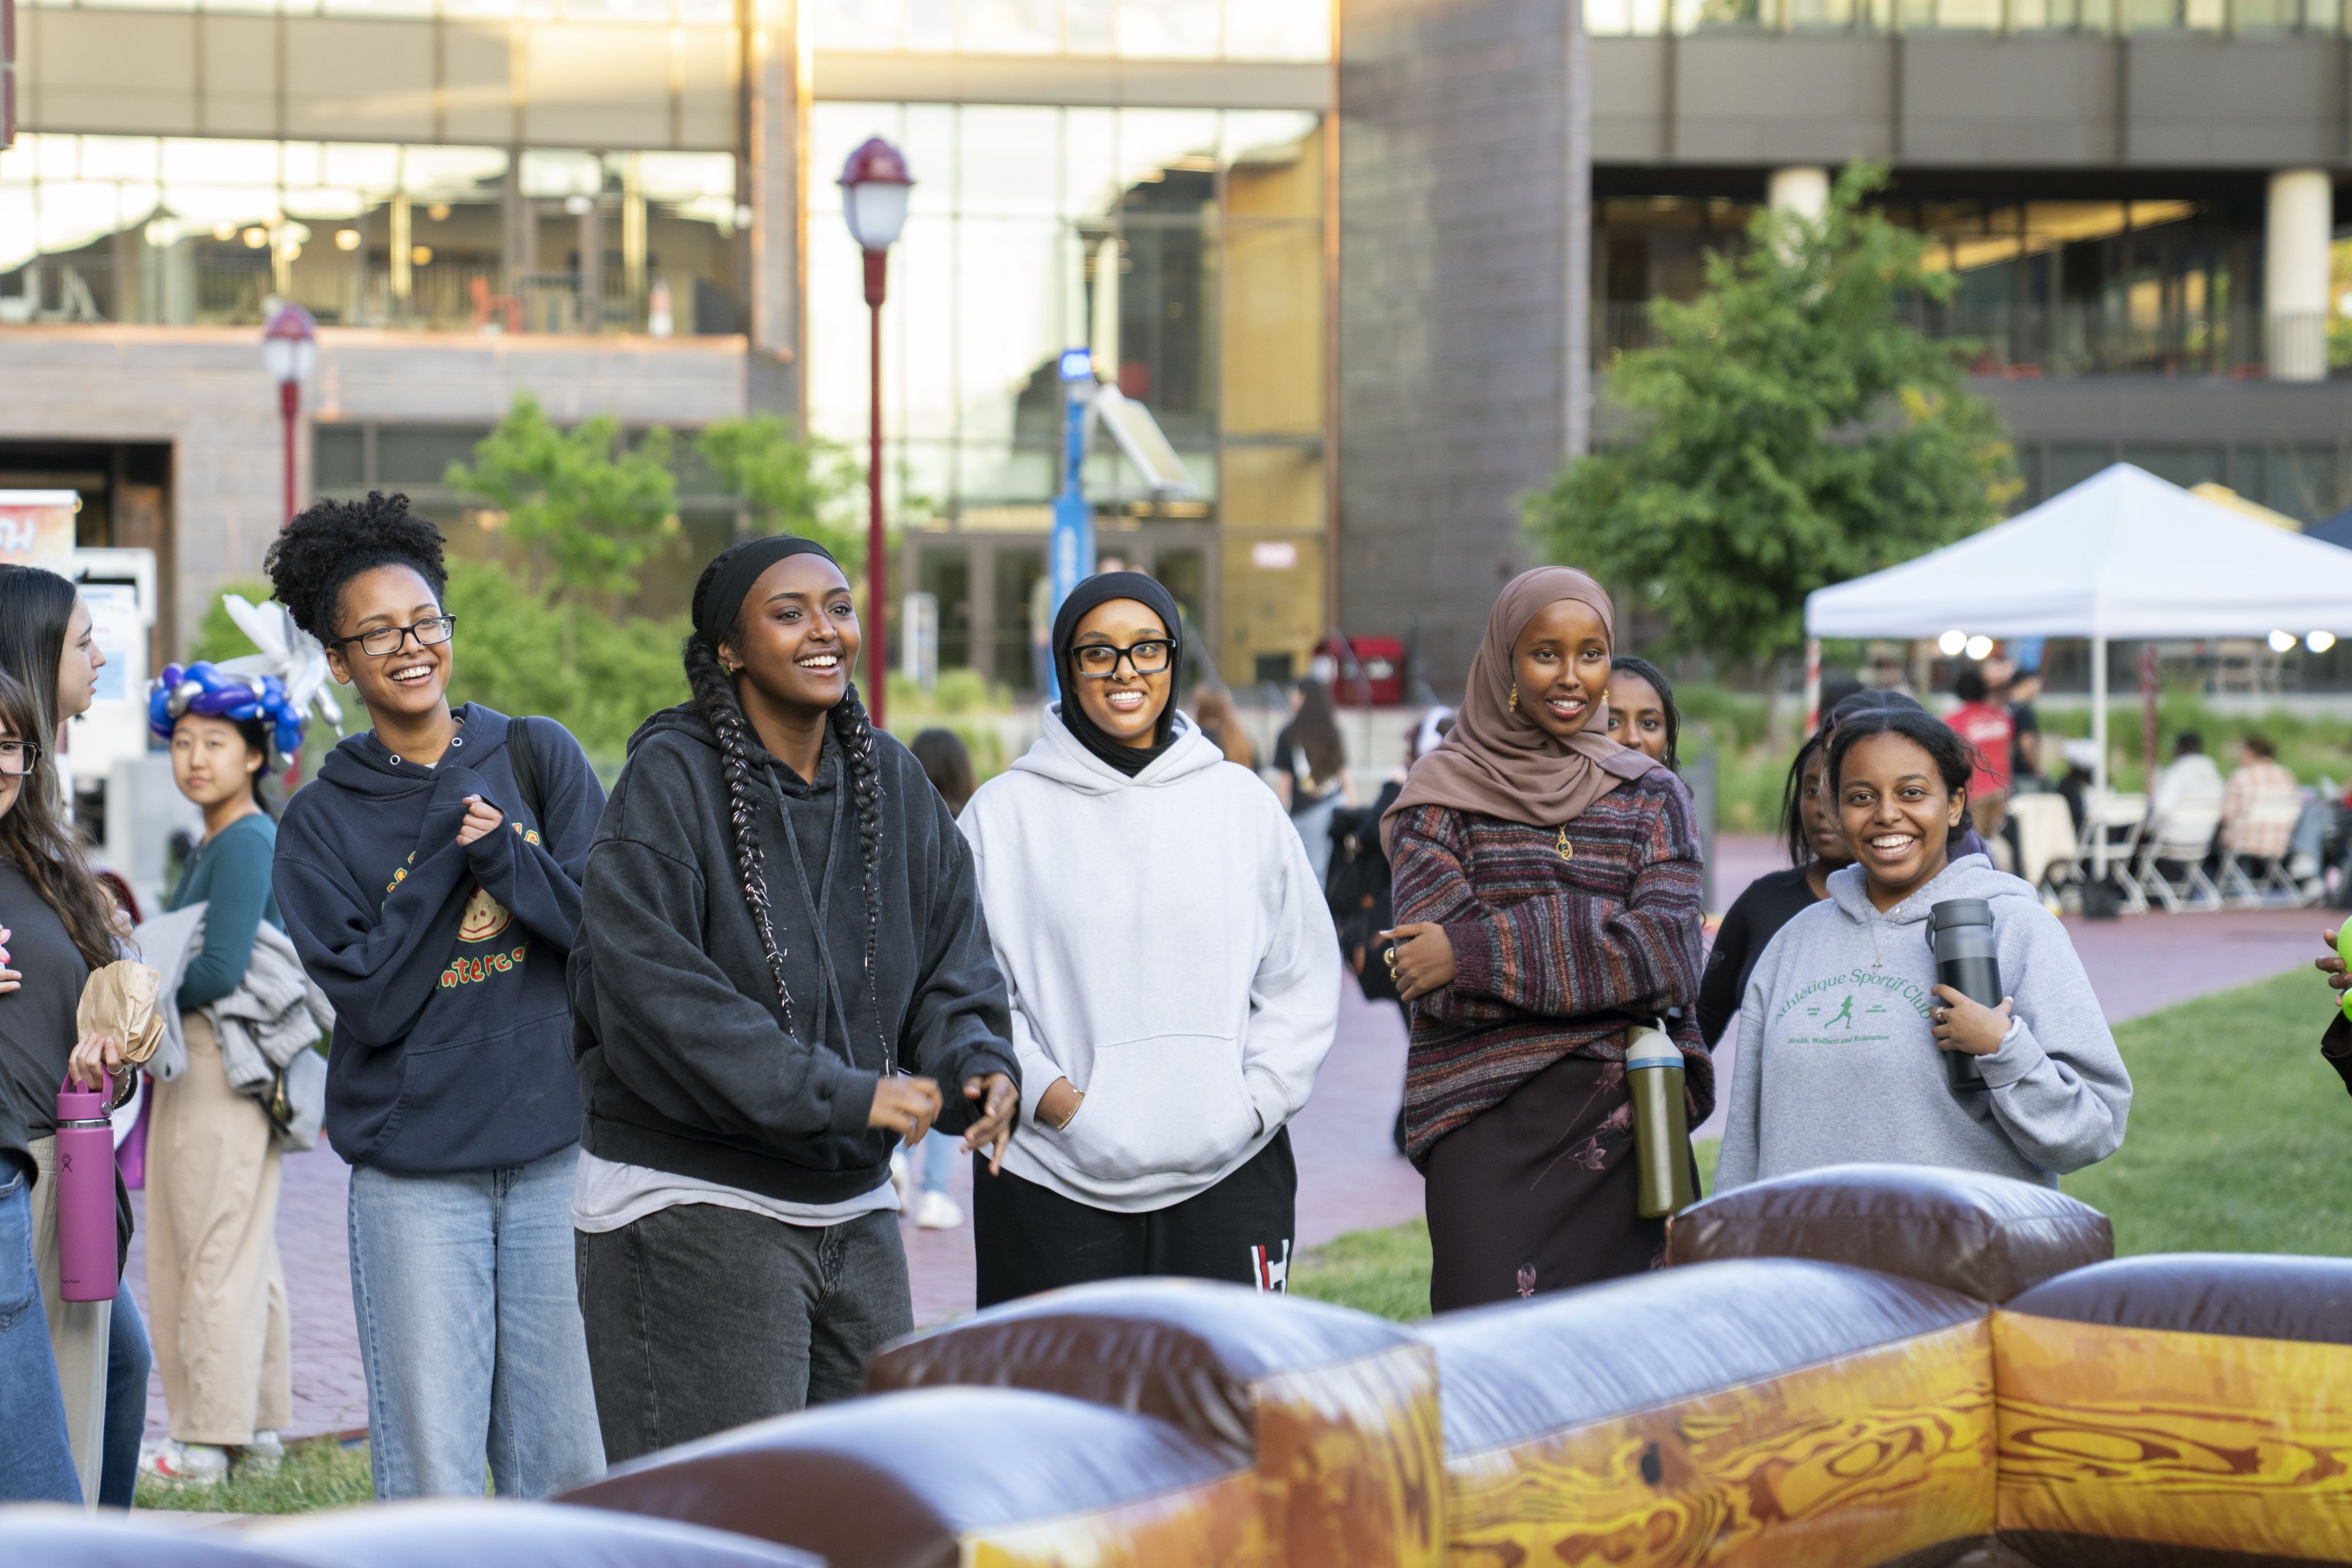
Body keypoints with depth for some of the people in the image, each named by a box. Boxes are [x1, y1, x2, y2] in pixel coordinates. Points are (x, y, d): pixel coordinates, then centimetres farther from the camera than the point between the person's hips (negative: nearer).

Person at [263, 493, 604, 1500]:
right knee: (431, 1476, -3)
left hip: (558, 1153, 1)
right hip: (414, 1175, -1)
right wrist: (446, 858, -12)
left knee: (568, 1464, 4)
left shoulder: (539, 757, 7)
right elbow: (372, 1002, -6)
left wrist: (502, 855, -14)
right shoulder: (321, 822, 3)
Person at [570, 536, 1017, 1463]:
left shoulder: (892, 781, 8)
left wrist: (979, 1068, -13)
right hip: (690, 1205, -7)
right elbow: (653, 993, -22)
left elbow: (952, 967, 10)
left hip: (855, 1207, 7)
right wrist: (841, 1095, -25)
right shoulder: (669, 781, -12)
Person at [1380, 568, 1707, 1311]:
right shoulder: (1443, 796, 4)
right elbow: (1441, 993, -8)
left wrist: (1477, 953, -12)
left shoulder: (1651, 796, 12)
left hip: (1624, 1123, 2)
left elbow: (1669, 953, -5)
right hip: (1490, 1130, -2)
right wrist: (1605, 950, -9)